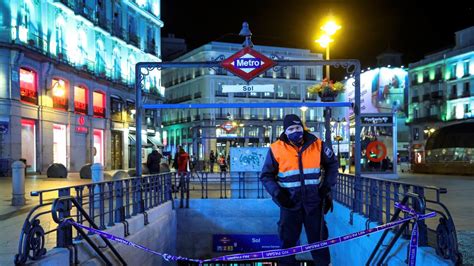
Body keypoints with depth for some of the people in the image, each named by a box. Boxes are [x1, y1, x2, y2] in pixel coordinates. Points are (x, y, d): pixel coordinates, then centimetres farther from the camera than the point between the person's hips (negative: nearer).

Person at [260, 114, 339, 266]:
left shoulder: (317, 145, -2)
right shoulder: (276, 149, -6)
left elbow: (332, 164, 14)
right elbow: (266, 175, 2)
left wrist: (327, 186, 5)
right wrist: (277, 193, -12)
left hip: (313, 201, 1)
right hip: (290, 202, -1)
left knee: (318, 238, 10)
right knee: (288, 239, 7)